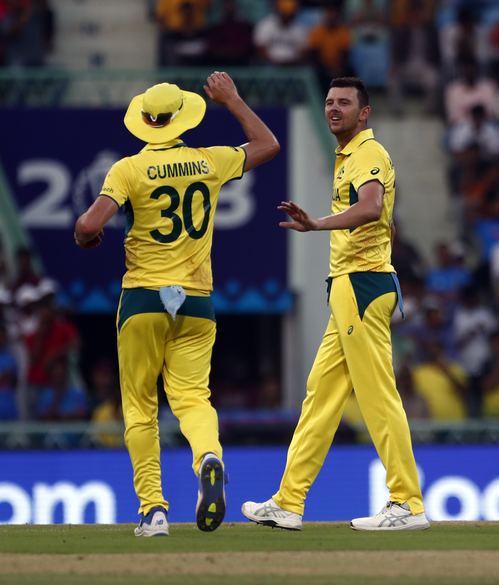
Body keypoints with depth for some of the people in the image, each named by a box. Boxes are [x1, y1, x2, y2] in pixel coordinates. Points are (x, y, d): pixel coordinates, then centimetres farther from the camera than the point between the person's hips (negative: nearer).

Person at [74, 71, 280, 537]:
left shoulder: (130, 169, -8)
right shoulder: (209, 162, 3)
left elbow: (90, 224, -19)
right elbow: (268, 145, 20)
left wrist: (84, 237, 4)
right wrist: (231, 100, 27)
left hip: (143, 300, -2)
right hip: (197, 302, 2)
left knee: (139, 408, 7)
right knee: (192, 396, 1)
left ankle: (153, 508, 1)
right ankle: (208, 456, -33)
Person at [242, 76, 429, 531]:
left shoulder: (368, 153, -9)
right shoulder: (349, 157, 23)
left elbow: (371, 208, -30)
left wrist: (317, 225, -38)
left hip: (363, 284, -11)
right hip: (348, 288, 11)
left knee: (378, 396, -11)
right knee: (322, 391, 9)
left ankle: (408, 505, -11)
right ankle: (289, 503, 11)